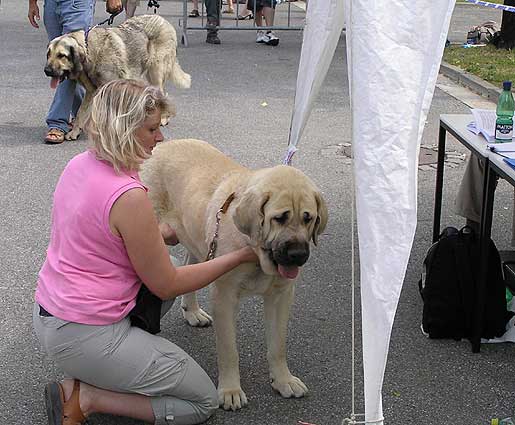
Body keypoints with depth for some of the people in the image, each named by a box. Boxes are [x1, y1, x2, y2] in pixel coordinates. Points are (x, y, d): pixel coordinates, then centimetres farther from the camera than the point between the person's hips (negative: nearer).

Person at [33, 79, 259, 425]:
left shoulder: (80, 164, 1)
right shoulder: (128, 195, -25)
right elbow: (166, 285, -15)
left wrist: (163, 232, 14)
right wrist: (240, 256, -8)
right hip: (85, 337, -9)